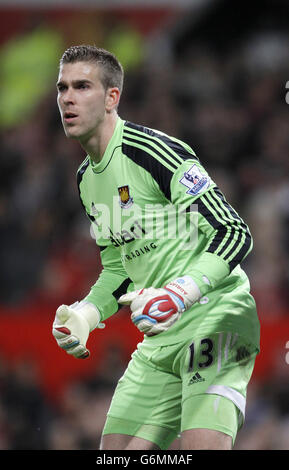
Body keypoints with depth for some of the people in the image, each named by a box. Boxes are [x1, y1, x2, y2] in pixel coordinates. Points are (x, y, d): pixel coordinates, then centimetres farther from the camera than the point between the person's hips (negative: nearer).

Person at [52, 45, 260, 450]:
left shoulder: (152, 151, -14)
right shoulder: (86, 177, 14)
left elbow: (236, 233, -18)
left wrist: (180, 293, -30)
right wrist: (86, 313, 7)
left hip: (216, 316, -8)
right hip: (160, 336, 8)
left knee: (203, 445, -26)